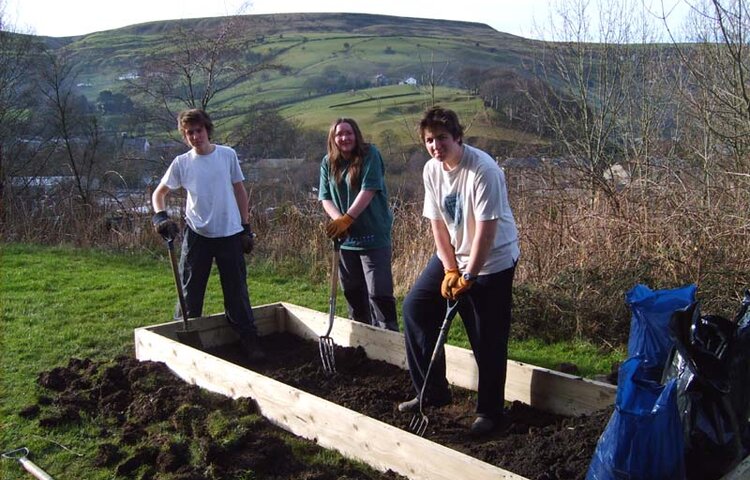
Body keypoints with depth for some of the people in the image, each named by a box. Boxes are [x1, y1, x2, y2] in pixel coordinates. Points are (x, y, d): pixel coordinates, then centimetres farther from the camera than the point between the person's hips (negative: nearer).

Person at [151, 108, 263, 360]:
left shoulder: (227, 155, -1)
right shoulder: (181, 163, -1)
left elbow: (239, 191, 6)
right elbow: (159, 193, 6)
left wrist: (246, 227, 4)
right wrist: (160, 216, -14)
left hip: (230, 234, 0)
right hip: (197, 235, 0)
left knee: (237, 291, 6)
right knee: (190, 292, 8)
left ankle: (249, 341, 16)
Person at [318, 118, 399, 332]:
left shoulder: (370, 154, -8)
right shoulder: (328, 163, 7)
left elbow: (368, 190, -17)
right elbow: (325, 198, 4)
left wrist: (346, 219, -23)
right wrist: (337, 219, -16)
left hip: (374, 236, -5)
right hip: (345, 238, 6)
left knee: (379, 292, -9)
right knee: (353, 292, 15)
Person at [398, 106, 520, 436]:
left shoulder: (483, 170, -24)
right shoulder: (432, 170, -3)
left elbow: (486, 229, -24)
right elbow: (437, 223, 0)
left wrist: (468, 276, -21)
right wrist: (449, 270, -6)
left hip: (492, 261, -7)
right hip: (453, 255, 7)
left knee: (488, 341, -3)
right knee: (415, 307, 4)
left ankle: (489, 412, 17)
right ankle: (433, 391, 17)